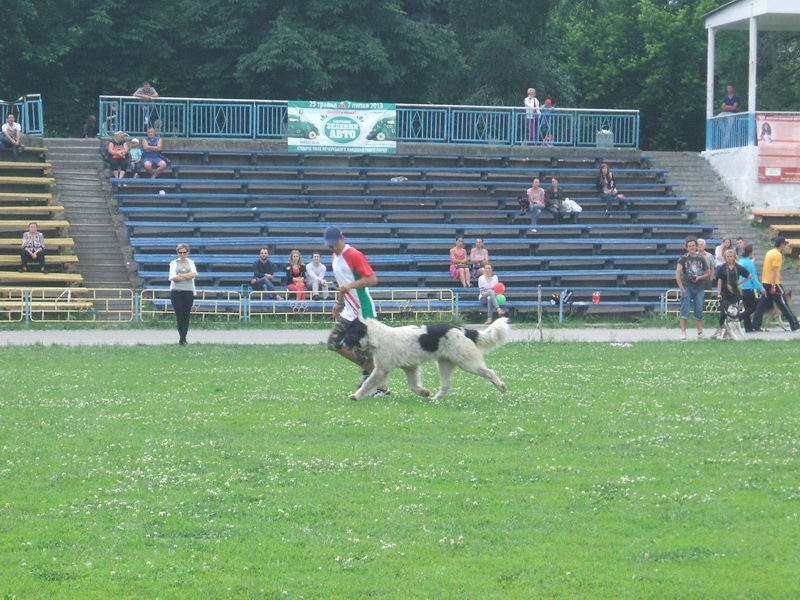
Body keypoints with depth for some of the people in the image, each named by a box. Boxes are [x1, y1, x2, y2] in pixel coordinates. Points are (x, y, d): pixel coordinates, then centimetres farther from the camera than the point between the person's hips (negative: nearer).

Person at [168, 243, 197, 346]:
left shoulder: (191, 262, 12)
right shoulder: (173, 263, 7)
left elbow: (194, 274, -6)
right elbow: (172, 277, -8)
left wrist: (180, 275, -10)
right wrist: (187, 276, -8)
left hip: (188, 292, 2)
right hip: (176, 291, -2)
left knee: (186, 316, 1)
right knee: (179, 315, -8)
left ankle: (183, 338, 7)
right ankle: (182, 338, -11)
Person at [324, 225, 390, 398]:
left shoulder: (354, 255, -15)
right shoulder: (335, 257, 13)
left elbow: (372, 279, -22)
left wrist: (351, 285, -33)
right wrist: (339, 303, 20)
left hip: (363, 311, -9)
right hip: (348, 311, 9)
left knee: (363, 350, -8)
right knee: (334, 342, 6)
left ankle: (383, 388, 1)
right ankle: (367, 370, 17)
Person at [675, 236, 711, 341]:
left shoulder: (701, 259, 10)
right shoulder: (684, 259, 0)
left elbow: (708, 274, 16)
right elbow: (678, 273, -7)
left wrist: (699, 277, -4)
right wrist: (681, 288, -14)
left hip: (699, 288, 3)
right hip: (687, 288, -3)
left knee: (699, 310, 6)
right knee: (684, 311, -7)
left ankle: (700, 332, 16)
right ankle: (683, 333, -9)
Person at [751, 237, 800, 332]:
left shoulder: (769, 253, 13)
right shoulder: (778, 255, -13)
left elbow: (764, 268, 18)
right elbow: (774, 270, -21)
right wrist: (773, 286, -24)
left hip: (765, 283, 8)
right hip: (774, 283, -8)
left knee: (762, 305, 7)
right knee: (783, 304, -3)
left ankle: (755, 326, 3)